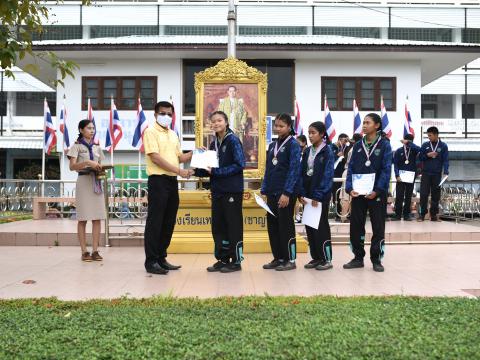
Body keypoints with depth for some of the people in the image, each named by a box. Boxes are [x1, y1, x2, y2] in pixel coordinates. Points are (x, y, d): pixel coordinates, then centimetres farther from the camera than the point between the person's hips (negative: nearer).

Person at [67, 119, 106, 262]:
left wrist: (102, 170, -4)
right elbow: (72, 166, -8)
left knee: (97, 218, -1)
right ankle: (84, 251, 1)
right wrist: (87, 162, -23)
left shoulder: (97, 148, 16)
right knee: (83, 218, -3)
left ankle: (95, 250, 2)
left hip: (96, 182, 5)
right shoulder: (76, 146, 2)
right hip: (84, 182, -4)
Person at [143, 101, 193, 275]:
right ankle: (151, 261, 3)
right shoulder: (151, 132, -5)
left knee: (169, 222, 10)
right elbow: (155, 158, -15)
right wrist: (179, 170, -18)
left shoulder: (173, 134, 18)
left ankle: (161, 258, 20)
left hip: (172, 181, 8)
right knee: (155, 222, -4)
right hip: (158, 180, -7)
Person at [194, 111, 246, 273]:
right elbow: (210, 168, 15)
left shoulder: (233, 140, -8)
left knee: (234, 226, 1)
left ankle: (236, 261, 10)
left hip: (232, 191, -7)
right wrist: (196, 171, -3)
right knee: (218, 227, 10)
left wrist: (216, 172, -18)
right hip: (217, 191, 7)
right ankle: (222, 259, 22)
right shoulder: (213, 144, 13)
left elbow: (239, 165, -16)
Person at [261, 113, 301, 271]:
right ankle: (278, 258, 21)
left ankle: (290, 260, 11)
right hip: (272, 192, 7)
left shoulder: (293, 144, -6)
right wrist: (264, 190, 9)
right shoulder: (272, 145, 14)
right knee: (272, 225, 9)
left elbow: (294, 169, -13)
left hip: (286, 193, -7)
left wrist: (286, 192, -19)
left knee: (285, 225, 0)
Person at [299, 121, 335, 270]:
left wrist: (318, 195, -17)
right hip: (308, 193, 6)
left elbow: (327, 175, -13)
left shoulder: (327, 151, -8)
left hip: (321, 194, -6)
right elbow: (302, 173, 8)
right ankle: (316, 257, 19)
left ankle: (326, 259, 9)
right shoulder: (307, 151, 10)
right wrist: (302, 193, -2)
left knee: (321, 225, -2)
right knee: (309, 225, 8)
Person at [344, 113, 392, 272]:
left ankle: (376, 259, 15)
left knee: (378, 227, 4)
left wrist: (377, 190, -17)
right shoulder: (357, 146, 9)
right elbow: (351, 168, 6)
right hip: (357, 192, 4)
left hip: (376, 192, -3)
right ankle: (358, 258, 19)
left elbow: (386, 169, -8)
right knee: (355, 225, 6)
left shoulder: (384, 145, -1)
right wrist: (350, 188, -8)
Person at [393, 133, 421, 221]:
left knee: (408, 196, 4)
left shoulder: (413, 150, 6)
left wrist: (408, 143, -13)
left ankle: (406, 214, 9)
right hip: (401, 177, -1)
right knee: (399, 196, -3)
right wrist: (397, 175, -12)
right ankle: (398, 214, 2)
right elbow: (395, 164, -1)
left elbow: (418, 149, -20)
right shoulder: (399, 151, 4)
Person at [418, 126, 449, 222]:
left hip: (437, 174, 0)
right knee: (423, 194, -5)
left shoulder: (443, 146, 1)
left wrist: (445, 172, -13)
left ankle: (434, 214, 12)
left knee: (436, 195, 5)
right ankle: (422, 214, 0)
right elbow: (420, 157, 8)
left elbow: (445, 160, -2)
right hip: (426, 173, 0)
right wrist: (427, 155, -11)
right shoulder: (425, 145, 5)